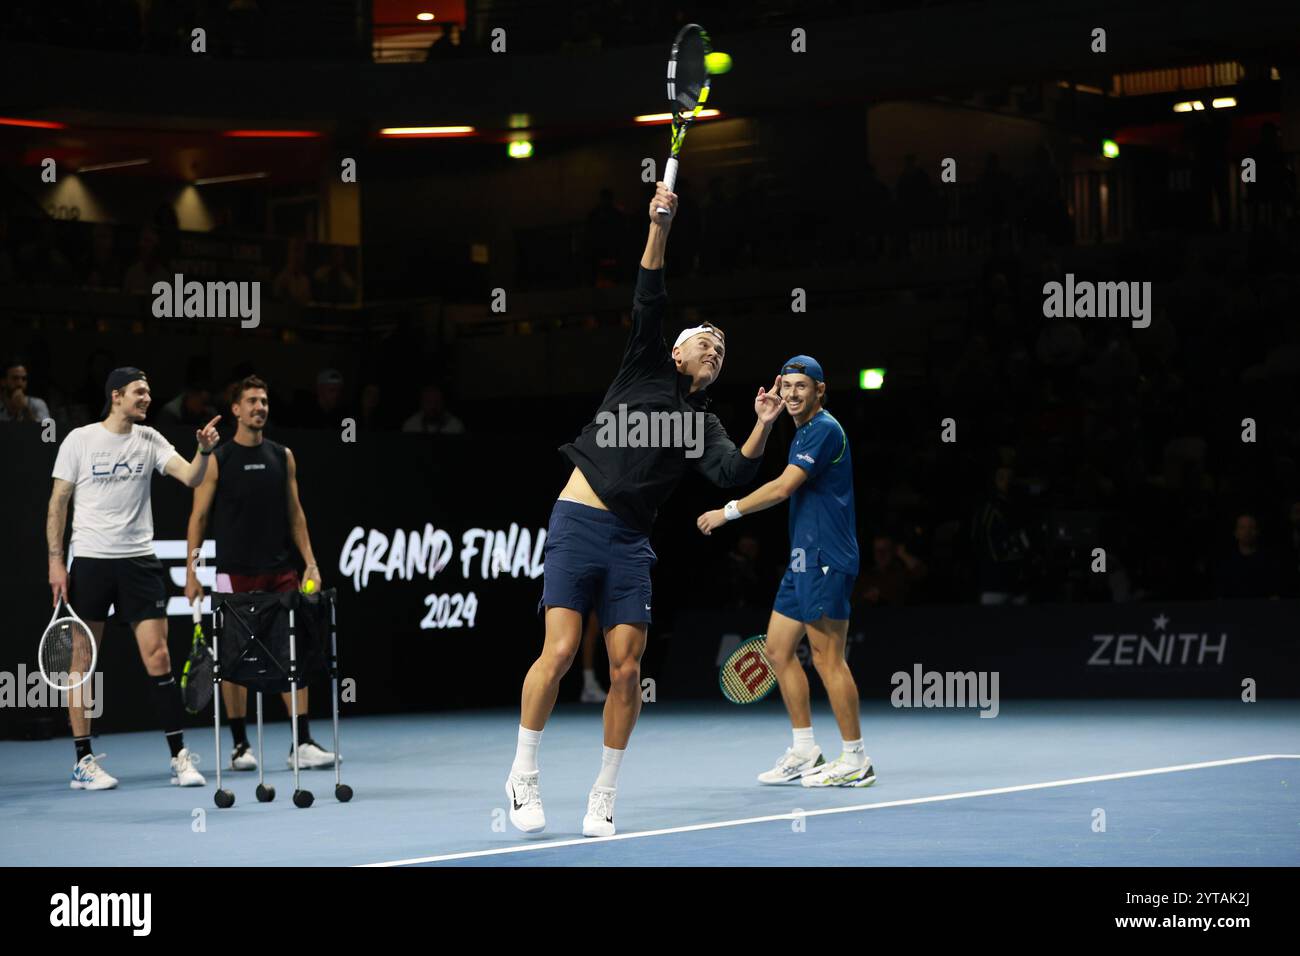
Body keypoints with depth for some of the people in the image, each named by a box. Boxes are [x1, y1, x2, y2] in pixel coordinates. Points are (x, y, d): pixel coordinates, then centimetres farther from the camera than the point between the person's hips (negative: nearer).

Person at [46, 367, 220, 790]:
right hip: (90, 561, -2)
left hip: (139, 561, 2)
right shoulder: (80, 440, -1)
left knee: (158, 656, -4)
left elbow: (190, 477, -5)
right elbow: (58, 502, 2)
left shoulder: (149, 441, 6)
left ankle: (180, 755, 1)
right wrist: (55, 560, -4)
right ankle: (83, 762, 9)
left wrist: (204, 451, -25)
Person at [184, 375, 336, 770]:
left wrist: (310, 562, 7)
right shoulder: (217, 460, -1)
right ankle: (240, 745, 10)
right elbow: (198, 516, 0)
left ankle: (302, 743, 0)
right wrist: (192, 572, -7)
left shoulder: (282, 456, 10)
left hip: (280, 570, 3)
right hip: (235, 574, -3)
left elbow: (295, 512, 14)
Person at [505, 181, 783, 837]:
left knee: (625, 669, -4)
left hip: (630, 541, 3)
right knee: (559, 652, -13)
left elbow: (734, 474, -2)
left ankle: (603, 797, 9)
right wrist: (659, 229, -15)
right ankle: (522, 777, 2)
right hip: (578, 523, -3)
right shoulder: (646, 368, 10)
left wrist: (763, 428, -17)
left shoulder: (702, 423, 16)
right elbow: (649, 304, -4)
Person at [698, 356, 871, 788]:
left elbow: (783, 487, -18)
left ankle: (855, 761, -4)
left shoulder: (824, 429, -13)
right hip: (803, 559, 11)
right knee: (779, 650, 11)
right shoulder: (804, 433, 19)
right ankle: (804, 752, 16)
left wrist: (728, 512, -12)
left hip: (825, 559, -11)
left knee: (827, 658, -9)